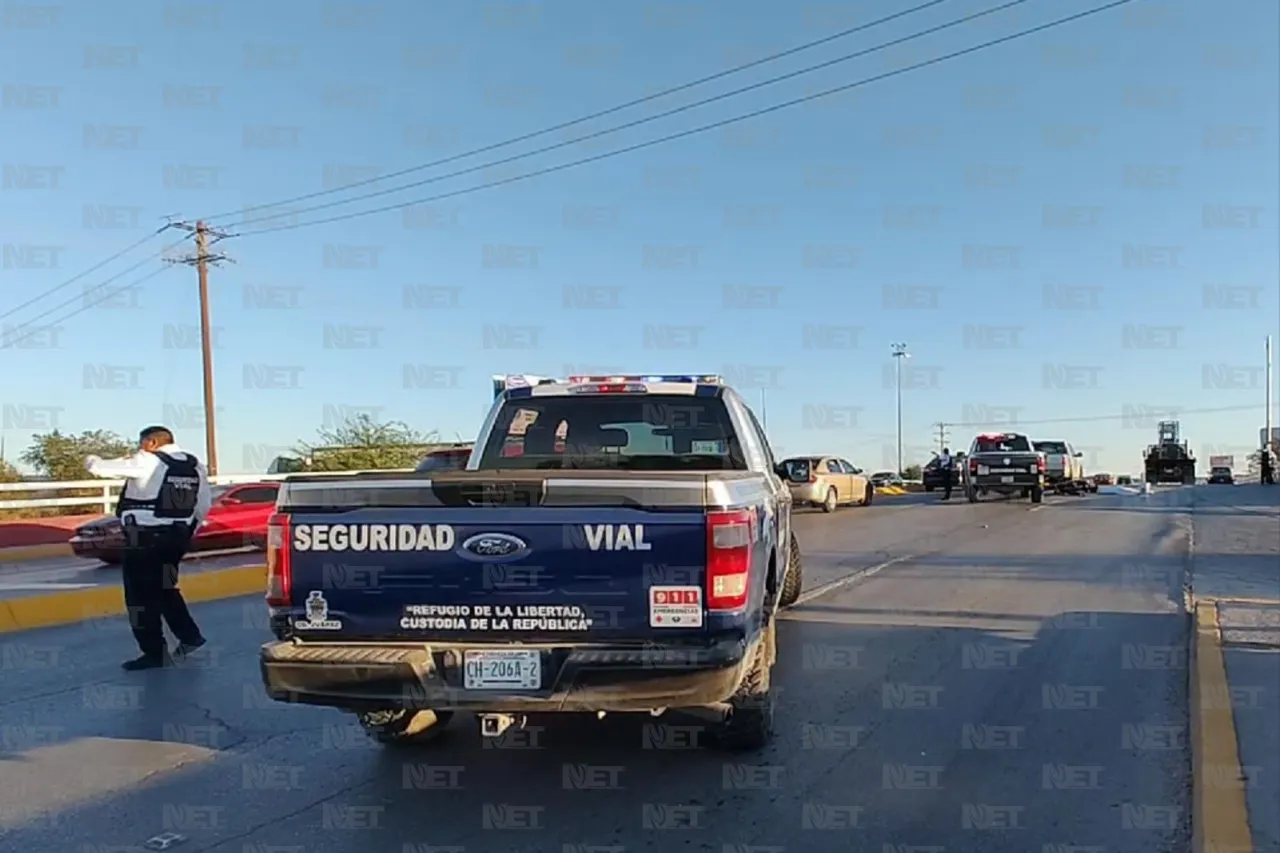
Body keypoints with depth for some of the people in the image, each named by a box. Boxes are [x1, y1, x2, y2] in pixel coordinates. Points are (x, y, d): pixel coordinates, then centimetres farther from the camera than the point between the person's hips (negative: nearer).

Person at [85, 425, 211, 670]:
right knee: (164, 588, 22)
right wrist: (188, 530, 21)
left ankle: (155, 653, 6)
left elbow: (103, 467, -7)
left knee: (142, 594, 3)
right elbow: (204, 505, 10)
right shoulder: (195, 466, 7)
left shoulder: (147, 462, -12)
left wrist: (92, 460, 16)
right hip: (177, 537, 7)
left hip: (145, 539, -7)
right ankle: (189, 636, 21)